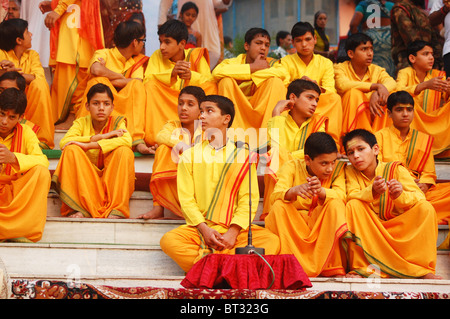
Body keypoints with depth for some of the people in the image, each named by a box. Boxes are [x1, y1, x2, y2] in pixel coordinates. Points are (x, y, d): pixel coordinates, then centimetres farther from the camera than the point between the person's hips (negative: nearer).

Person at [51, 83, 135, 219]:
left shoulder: (117, 122, 1)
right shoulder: (81, 123, 3)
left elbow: (127, 141, -22)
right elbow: (63, 143, -17)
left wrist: (89, 145, -27)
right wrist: (101, 137, -20)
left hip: (111, 180, 0)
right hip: (84, 179, 0)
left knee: (124, 151, -24)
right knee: (72, 150, -22)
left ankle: (116, 210, -29)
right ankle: (79, 209, -31)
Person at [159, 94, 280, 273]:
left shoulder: (243, 155, 9)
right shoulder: (190, 154, 10)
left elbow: (249, 198, 1)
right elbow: (186, 198, 2)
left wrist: (233, 232, -14)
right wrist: (204, 229, -14)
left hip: (235, 230, 0)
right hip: (199, 229, 0)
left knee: (272, 241, -28)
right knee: (168, 241, -30)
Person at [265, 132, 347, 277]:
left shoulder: (338, 168, -2)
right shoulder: (292, 167, -5)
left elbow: (341, 196, -19)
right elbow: (275, 197, -20)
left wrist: (321, 191, -41)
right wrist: (294, 191, -43)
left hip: (321, 224, 1)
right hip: (293, 224, -1)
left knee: (336, 205, -27)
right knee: (279, 207, -28)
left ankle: (332, 267, -28)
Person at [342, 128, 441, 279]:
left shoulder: (395, 169, -4)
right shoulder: (350, 171, 2)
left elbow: (420, 198, -14)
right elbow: (351, 196, -16)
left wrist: (401, 195, -38)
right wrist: (372, 192, -38)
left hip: (398, 229, 0)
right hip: (368, 233, 1)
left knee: (426, 208, -22)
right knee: (353, 206, -26)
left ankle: (423, 268, -24)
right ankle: (361, 268, -31)